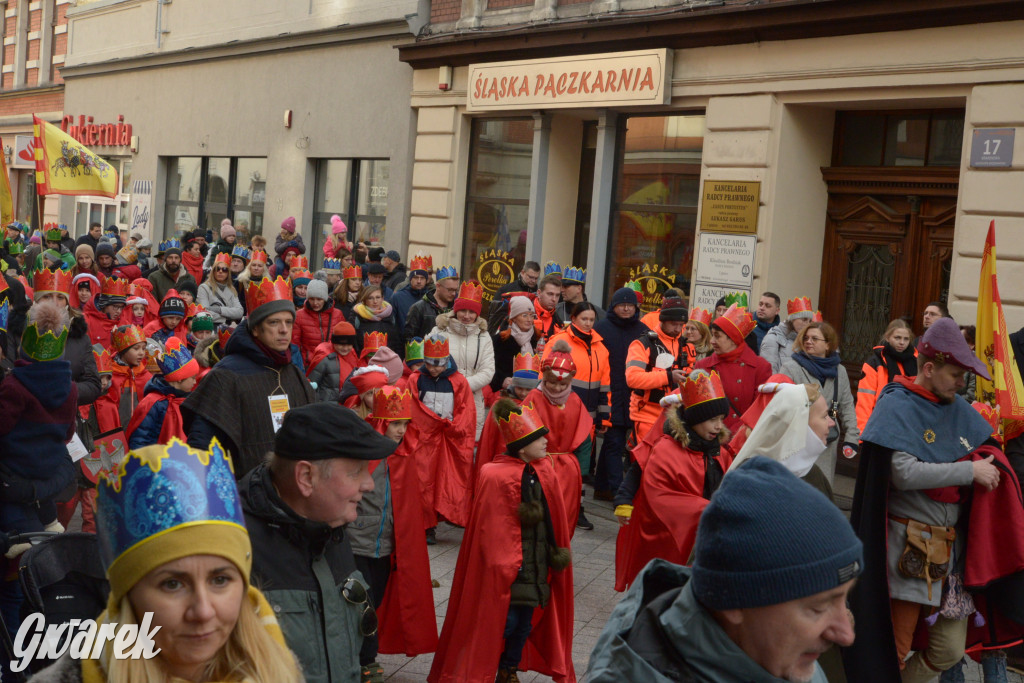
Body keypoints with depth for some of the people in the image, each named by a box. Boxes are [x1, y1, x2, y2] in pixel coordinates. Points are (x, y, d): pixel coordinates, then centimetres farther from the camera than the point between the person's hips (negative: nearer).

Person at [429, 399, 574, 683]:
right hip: (507, 564, -6)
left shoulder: (544, 472, 2)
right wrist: (504, 565, -15)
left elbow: (553, 521, 10)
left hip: (537, 564, 7)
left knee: (525, 622, 15)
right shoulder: (497, 477, -18)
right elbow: (493, 527, -16)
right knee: (505, 621, -2)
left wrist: (555, 553, 11)